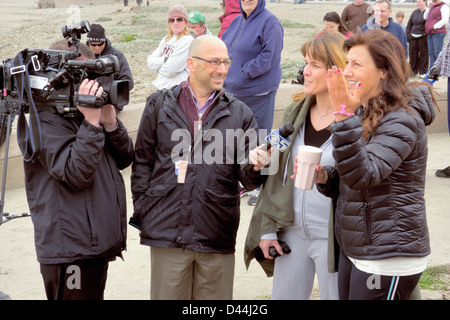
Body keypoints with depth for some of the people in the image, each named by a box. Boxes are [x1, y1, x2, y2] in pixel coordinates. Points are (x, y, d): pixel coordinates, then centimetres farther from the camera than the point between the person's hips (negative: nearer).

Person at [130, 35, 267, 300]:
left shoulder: (240, 113, 7)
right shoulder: (160, 105, 6)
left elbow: (247, 178, 4)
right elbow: (143, 161, 9)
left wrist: (256, 167, -19)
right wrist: (143, 211, 1)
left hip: (217, 238, 1)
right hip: (167, 233, -1)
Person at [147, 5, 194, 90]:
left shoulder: (187, 41, -12)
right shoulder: (166, 39, 13)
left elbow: (169, 70, -16)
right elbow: (150, 63, 3)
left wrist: (158, 66, 2)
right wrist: (165, 59, -11)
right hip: (161, 88, 8)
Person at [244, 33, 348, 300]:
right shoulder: (295, 112, 6)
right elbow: (276, 174, 8)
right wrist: (267, 228, 6)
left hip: (333, 239, -5)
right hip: (292, 233, 6)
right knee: (283, 295, 14)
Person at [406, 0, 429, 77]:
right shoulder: (415, 12, 14)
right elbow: (409, 24, 18)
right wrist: (408, 35, 10)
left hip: (423, 37, -5)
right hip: (413, 37, 5)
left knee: (424, 54, -1)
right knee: (412, 53, 5)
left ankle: (423, 72, 7)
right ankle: (413, 70, 19)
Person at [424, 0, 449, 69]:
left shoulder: (443, 6, -5)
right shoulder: (432, 6, 19)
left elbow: (445, 20, -14)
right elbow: (425, 17, 17)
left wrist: (434, 27, -15)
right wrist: (429, 8, 5)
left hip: (438, 33, -8)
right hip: (430, 33, 8)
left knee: (438, 52, -11)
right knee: (431, 53, 7)